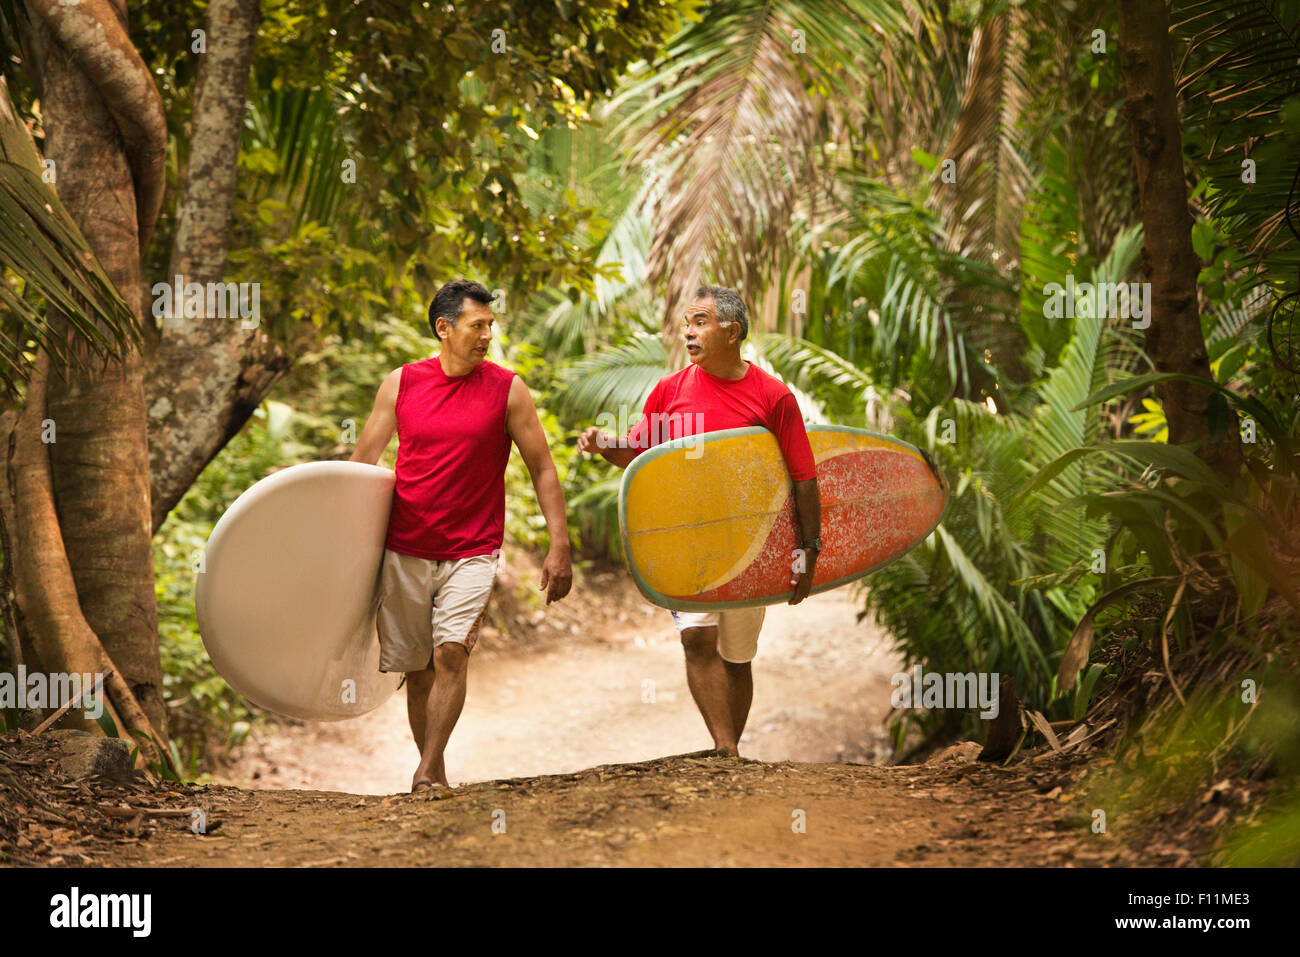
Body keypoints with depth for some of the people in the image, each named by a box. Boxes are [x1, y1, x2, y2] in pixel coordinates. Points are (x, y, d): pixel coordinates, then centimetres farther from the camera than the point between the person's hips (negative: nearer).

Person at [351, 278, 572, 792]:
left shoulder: (507, 389, -3)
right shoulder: (400, 383, 2)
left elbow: (542, 469, 1)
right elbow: (361, 463, 8)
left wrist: (560, 546, -5)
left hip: (472, 551, -2)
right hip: (404, 550, 2)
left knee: (451, 654, -18)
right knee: (416, 668, 8)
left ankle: (426, 776, -11)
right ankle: (436, 776, 22)